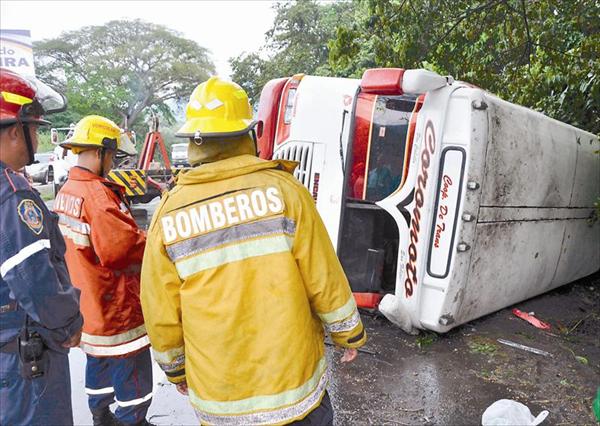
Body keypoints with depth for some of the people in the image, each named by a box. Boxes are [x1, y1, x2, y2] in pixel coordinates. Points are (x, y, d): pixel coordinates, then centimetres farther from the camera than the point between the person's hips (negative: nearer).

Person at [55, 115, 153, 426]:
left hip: (87, 308, 10)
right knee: (133, 378, 6)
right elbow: (124, 246, -29)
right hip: (116, 309, -10)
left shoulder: (65, 192, 6)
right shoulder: (97, 194, -25)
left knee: (98, 365, 25)